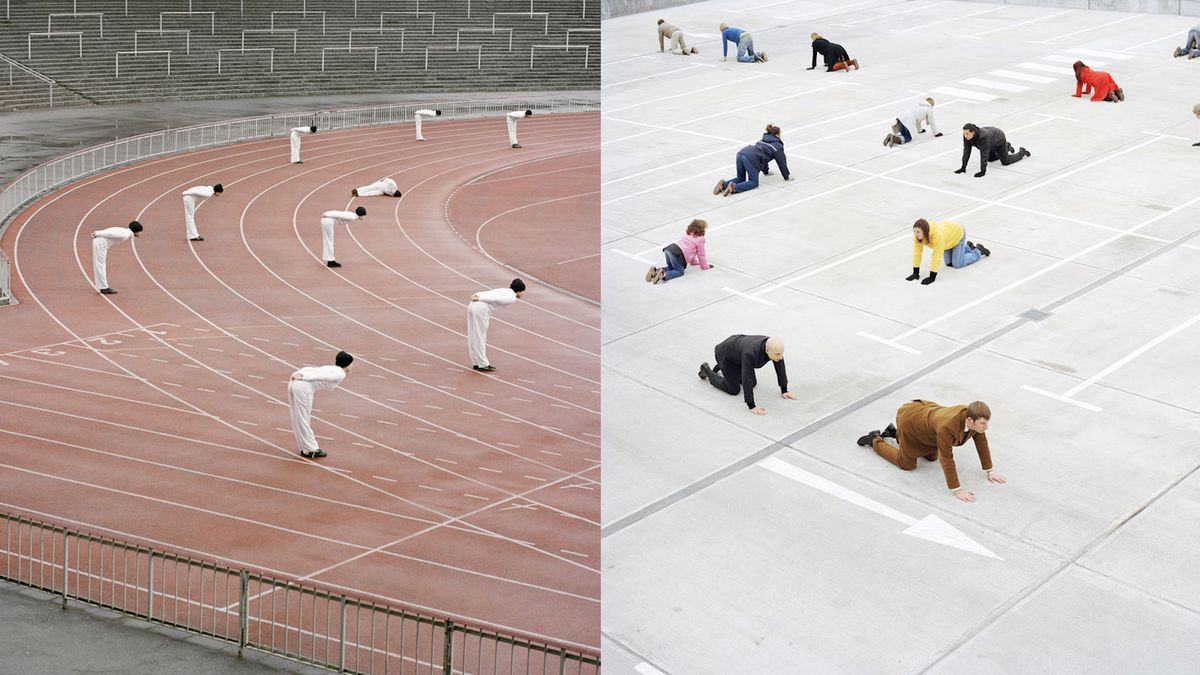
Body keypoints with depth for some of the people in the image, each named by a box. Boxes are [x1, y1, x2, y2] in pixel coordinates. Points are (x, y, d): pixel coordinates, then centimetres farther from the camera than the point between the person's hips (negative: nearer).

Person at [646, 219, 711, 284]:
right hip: (677, 254, -8)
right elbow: (701, 255, 11)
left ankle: (656, 270, 1)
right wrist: (705, 266, 23)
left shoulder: (687, 235, 31)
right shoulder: (700, 239, 8)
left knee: (671, 268, 27)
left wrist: (694, 261, 51)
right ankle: (663, 275, -24)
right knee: (679, 271, 3)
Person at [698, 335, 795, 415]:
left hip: (738, 350, 7)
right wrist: (751, 407, -39)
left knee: (753, 383, 14)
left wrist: (784, 390, -8)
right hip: (725, 353, -7)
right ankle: (706, 370, 15)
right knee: (733, 390, -4)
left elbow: (780, 368, -12)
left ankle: (720, 368, 33)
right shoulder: (750, 353, -44)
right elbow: (747, 380, -42)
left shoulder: (775, 347, -26)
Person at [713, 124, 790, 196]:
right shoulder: (777, 145, 13)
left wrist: (766, 170, 57)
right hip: (751, 158, -7)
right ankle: (734, 187, -22)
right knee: (754, 182, 2)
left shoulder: (764, 140, 35)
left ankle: (724, 184, -7)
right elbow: (781, 162, 14)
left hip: (741, 153, 7)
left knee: (740, 179, 20)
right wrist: (787, 176, 24)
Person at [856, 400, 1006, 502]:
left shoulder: (975, 418, -25)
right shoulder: (947, 426, -46)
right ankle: (875, 441, 24)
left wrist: (990, 470, -3)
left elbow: (981, 441, -9)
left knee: (932, 456, 26)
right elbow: (946, 458, -38)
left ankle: (895, 432, 37)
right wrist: (956, 490, -32)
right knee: (907, 464, 7)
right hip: (910, 420, -7)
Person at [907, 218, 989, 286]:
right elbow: (917, 251, -21)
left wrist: (932, 277, -43)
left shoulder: (937, 234, -46)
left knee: (957, 264, -5)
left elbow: (937, 256, -44)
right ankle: (968, 247, 35)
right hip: (948, 238, 6)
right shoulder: (917, 234, -28)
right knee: (949, 263, 11)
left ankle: (978, 251, 19)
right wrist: (915, 272, -22)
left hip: (958, 233, -6)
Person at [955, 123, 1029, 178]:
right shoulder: (966, 136, -31)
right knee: (991, 159, 25)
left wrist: (983, 171, -46)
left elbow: (984, 154, -47)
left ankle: (1022, 152, 29)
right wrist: (963, 167, -26)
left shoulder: (983, 136, -48)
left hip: (999, 139, -6)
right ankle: (1007, 147, 50)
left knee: (1005, 161, 1)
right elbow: (966, 150, -24)